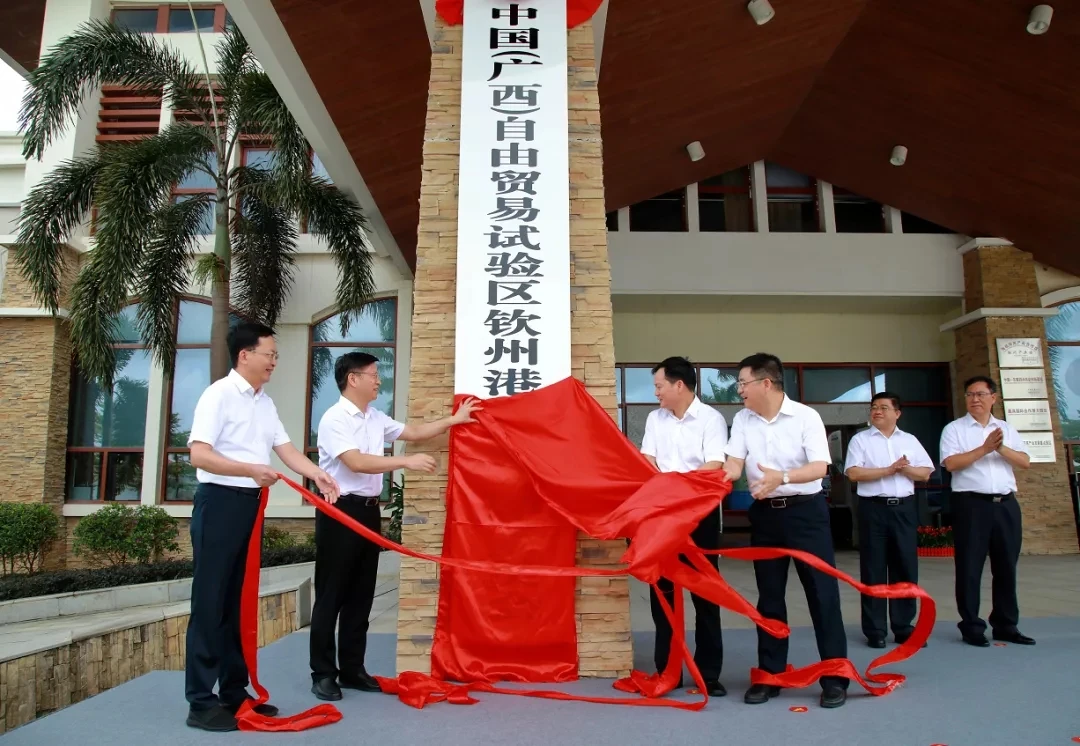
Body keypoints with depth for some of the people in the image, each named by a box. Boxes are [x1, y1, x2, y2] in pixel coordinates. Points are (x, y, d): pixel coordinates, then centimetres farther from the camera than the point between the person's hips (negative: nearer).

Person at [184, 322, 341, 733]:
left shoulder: (265, 402, 13)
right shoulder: (219, 394, -12)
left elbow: (284, 447, 11)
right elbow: (199, 455, -19)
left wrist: (317, 474, -4)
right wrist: (252, 469, -28)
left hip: (250, 504, 8)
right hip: (220, 502, -8)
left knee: (239, 603, 13)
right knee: (210, 602, -3)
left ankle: (234, 691, 23)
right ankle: (201, 702, 6)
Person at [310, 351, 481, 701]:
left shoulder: (377, 419, 11)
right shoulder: (334, 419, -13)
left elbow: (413, 432, 21)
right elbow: (356, 462, -23)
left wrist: (455, 420, 18)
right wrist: (408, 461, -26)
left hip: (369, 511, 8)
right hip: (340, 511, -8)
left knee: (361, 596, 13)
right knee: (331, 596, 2)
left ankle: (352, 669, 23)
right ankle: (323, 673, 14)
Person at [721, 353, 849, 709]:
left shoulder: (805, 416, -11)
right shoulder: (742, 420, 2)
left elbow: (820, 467, -19)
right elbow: (734, 465, -5)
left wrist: (783, 477, -37)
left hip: (806, 510, -4)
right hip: (764, 513, 4)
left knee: (822, 592, 0)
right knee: (769, 597, 10)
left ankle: (835, 678, 12)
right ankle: (770, 676, 21)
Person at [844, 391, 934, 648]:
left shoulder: (910, 440, 13)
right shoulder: (860, 439, 3)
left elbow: (925, 473, 9)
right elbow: (853, 473, -9)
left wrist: (905, 469, -9)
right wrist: (889, 470, -12)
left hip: (904, 508, 3)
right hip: (874, 508, -3)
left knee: (906, 567, 6)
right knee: (873, 570, 0)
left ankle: (904, 626, 16)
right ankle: (875, 629, 6)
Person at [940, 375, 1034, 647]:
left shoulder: (1007, 429, 15)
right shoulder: (954, 429, 1)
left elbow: (1025, 462, 4)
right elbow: (951, 463, -11)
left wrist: (1001, 448, -12)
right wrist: (984, 449, -15)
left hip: (1006, 504, 4)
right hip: (972, 504, -4)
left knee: (1006, 567, 11)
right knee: (970, 568, -1)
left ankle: (1006, 626, 22)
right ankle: (971, 627, 7)